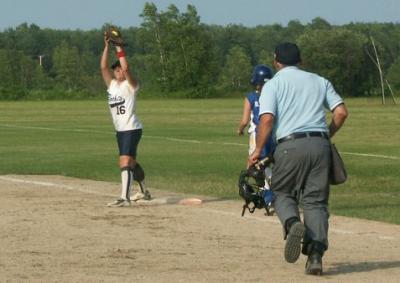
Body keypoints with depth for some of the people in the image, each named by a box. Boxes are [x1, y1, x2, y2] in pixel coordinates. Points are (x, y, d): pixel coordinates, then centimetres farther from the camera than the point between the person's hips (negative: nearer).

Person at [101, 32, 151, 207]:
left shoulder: (130, 86, -8)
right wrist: (107, 46, -5)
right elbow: (103, 67, 2)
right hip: (120, 130, 9)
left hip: (131, 129, -9)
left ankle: (125, 198, -27)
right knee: (131, 162, 21)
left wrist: (119, 48, -20)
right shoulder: (112, 85, 10)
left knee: (125, 162, -19)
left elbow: (126, 68, -25)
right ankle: (144, 192, 37)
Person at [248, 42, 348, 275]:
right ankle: (315, 256, -7)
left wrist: (258, 150, 1)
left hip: (291, 145, -3)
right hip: (320, 144, 3)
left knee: (282, 192, 15)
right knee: (316, 200, 6)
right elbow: (341, 112, 8)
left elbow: (267, 119, -7)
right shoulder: (320, 81, 18)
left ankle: (293, 223, -18)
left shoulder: (273, 84, 7)